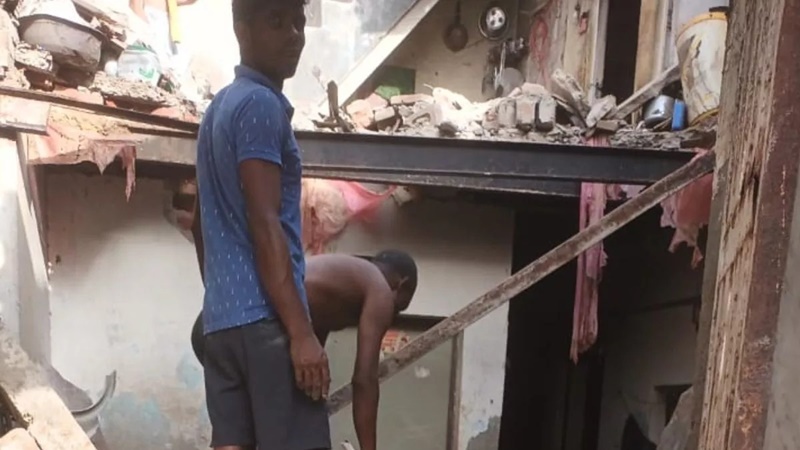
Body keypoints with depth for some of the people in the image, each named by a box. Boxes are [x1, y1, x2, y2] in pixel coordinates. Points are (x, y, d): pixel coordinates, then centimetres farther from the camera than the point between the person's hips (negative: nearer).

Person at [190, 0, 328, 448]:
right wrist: (302, 332, -19)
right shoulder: (262, 105, -9)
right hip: (264, 316, -9)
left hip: (221, 317, 9)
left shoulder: (219, 107, 20)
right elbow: (265, 226, -18)